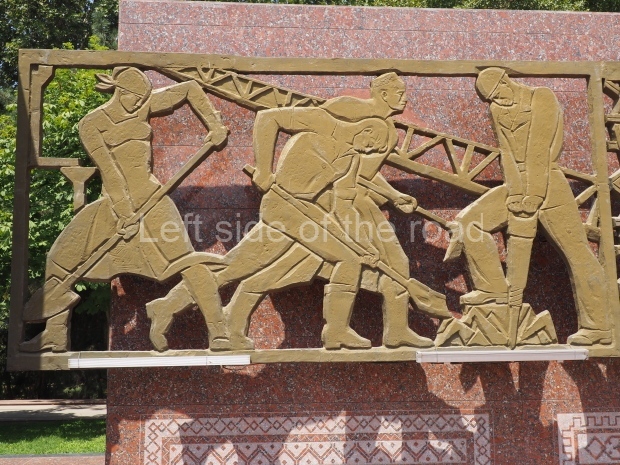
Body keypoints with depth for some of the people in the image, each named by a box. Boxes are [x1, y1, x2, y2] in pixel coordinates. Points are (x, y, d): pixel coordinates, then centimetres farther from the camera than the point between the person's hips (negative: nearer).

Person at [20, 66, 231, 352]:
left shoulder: (144, 105, 5)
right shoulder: (92, 123, -1)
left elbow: (190, 89, 15)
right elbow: (108, 169, -11)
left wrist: (215, 125, 10)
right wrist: (123, 211, -17)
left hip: (150, 199, 0)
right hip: (112, 202, 1)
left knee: (186, 260, -15)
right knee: (61, 261, 1)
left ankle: (218, 332, -12)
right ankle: (54, 335, 14)